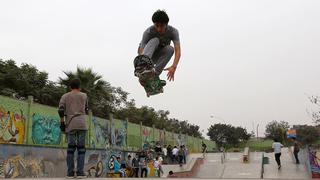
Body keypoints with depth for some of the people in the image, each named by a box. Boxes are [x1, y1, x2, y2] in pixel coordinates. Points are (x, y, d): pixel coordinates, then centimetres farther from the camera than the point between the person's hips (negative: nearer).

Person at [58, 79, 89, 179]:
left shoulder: (65, 96, 13)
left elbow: (60, 110, 0)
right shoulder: (84, 96, 14)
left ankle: (70, 173, -1)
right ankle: (80, 172, -10)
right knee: (81, 148, -2)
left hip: (70, 125, 1)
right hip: (81, 124, -1)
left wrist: (62, 122, 5)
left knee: (71, 148, 3)